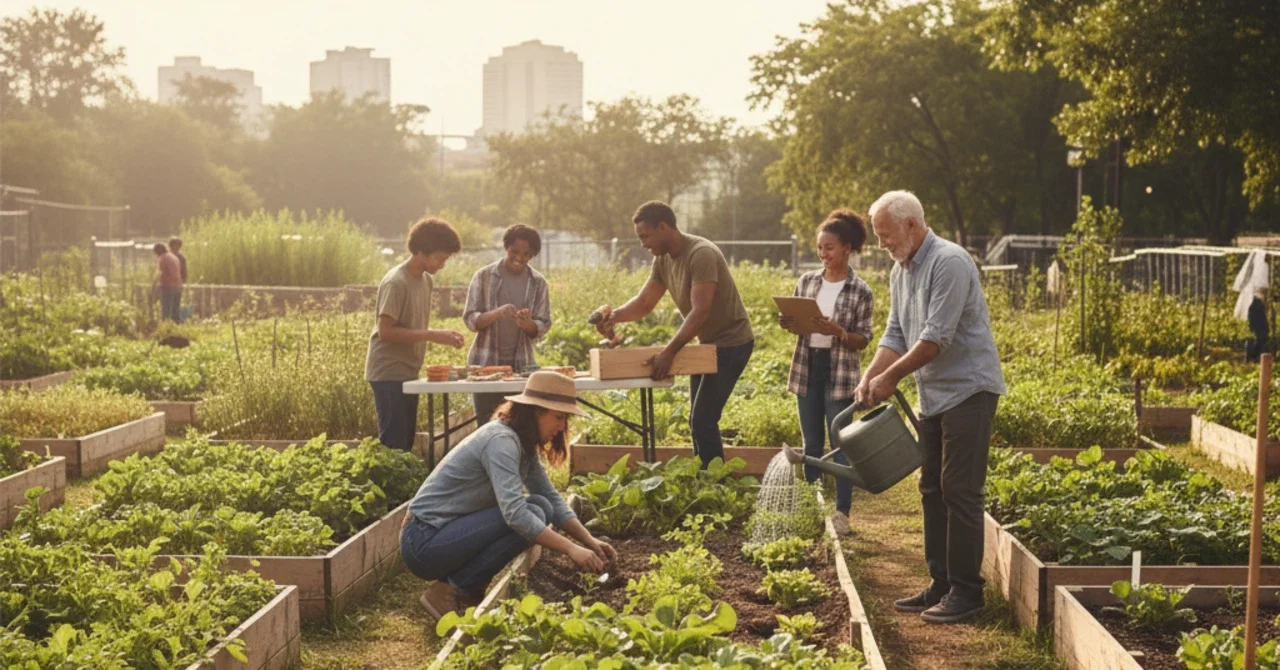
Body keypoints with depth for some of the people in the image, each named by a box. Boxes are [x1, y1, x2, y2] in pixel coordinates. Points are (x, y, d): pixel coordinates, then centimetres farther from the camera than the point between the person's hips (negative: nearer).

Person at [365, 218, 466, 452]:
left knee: (406, 440, 10)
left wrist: (444, 336, -2)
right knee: (394, 443, -9)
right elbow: (385, 331, -21)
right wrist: (433, 336, -23)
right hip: (389, 373, -9)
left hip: (408, 372, 9)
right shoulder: (396, 283, -16)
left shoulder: (425, 280, 10)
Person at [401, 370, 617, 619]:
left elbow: (553, 499, 10)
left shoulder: (524, 445, 9)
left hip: (447, 535, 9)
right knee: (533, 513, -21)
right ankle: (450, 592, -12)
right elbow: (515, 514, -30)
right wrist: (570, 549, -29)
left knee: (541, 507, -1)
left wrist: (589, 541, -3)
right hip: (424, 541, -9)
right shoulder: (501, 441, -20)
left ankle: (469, 588, 4)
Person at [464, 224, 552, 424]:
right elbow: (470, 319, -4)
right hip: (486, 363, -1)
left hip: (522, 364, 1)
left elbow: (543, 325, 2)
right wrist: (496, 314, -24)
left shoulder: (538, 282, 4)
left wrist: (528, 324, -21)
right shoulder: (484, 276, 0)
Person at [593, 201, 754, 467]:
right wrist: (615, 315, -15)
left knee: (703, 421, -14)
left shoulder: (701, 254, -25)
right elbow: (644, 303, 6)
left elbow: (700, 312, -32)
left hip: (730, 343, -9)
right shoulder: (663, 260, 3)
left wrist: (668, 353, -39)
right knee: (698, 422, 13)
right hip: (706, 343, 10)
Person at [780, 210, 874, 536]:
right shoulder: (807, 281, 5)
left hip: (840, 374, -4)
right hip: (807, 369, 4)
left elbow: (863, 339, -7)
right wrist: (790, 323, -11)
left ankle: (842, 512, 9)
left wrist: (837, 331, -23)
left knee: (840, 444, 1)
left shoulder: (860, 291, -7)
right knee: (811, 444, 12)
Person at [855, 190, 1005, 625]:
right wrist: (869, 378, -3)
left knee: (960, 491, -8)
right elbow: (896, 335, 13)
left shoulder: (949, 262, -17)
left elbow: (937, 337, -21)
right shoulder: (900, 272, 13)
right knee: (932, 490, 11)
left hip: (968, 390, -9)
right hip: (933, 395, 9)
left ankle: (965, 591, -3)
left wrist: (891, 377, -14)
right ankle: (941, 584, 18)